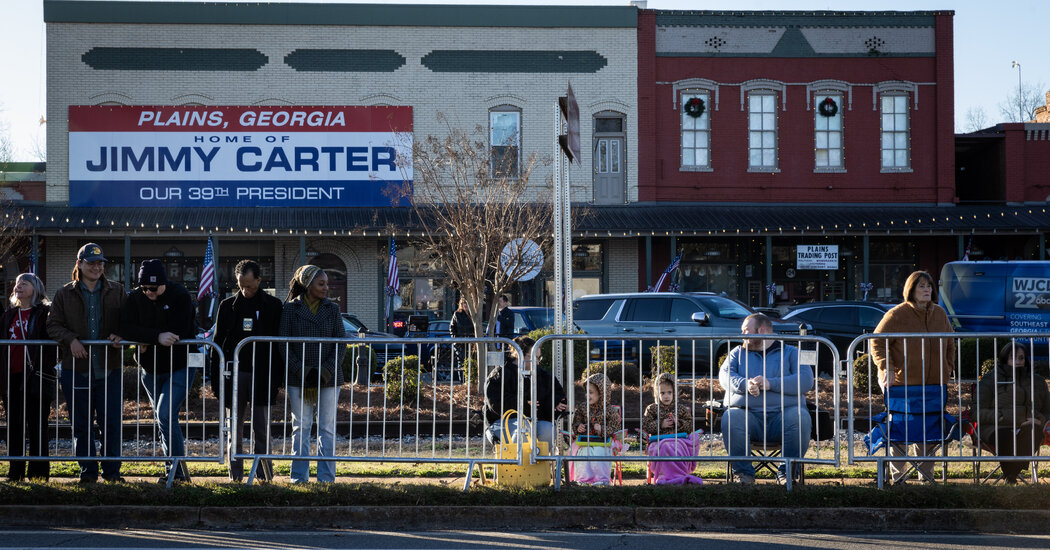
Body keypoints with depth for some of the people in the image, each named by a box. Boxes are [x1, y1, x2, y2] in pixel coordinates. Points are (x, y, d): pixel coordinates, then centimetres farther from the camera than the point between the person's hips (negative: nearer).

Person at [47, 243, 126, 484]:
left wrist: (119, 336, -9)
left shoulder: (116, 292, 10)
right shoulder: (65, 294, 8)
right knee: (81, 424, 5)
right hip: (76, 369, 0)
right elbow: (53, 325, 4)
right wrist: (70, 339, -14)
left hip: (108, 370, 0)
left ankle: (112, 471, 9)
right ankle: (87, 472, 14)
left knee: (110, 423, -2)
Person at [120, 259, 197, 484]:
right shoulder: (135, 298, -1)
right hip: (151, 370, 6)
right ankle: (177, 472, 15)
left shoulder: (180, 297, -13)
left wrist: (148, 342, -18)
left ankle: (178, 469, -12)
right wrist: (157, 336, -28)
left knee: (166, 415, -18)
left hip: (179, 366, -5)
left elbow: (177, 333, -23)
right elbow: (126, 329, -15)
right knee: (163, 420, 8)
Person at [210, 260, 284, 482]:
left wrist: (278, 376, -2)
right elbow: (218, 342, 9)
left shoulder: (273, 306, 4)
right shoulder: (228, 306, 9)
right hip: (234, 373, 2)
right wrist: (216, 378, 2)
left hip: (261, 374, -2)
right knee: (235, 428, 5)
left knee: (261, 428, -1)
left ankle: (265, 475, 2)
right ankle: (236, 475, 8)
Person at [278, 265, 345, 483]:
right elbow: (283, 344, -1)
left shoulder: (332, 309, 7)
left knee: (327, 428, 3)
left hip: (329, 377, 1)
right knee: (301, 427, 2)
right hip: (298, 378, -1)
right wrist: (300, 370, -12)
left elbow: (341, 343, 5)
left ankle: (326, 477, 7)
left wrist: (328, 370, -9)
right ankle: (299, 477, 8)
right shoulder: (291, 309, 2)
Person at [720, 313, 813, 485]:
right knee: (730, 419, -32)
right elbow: (725, 376, 7)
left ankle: (787, 471, -21)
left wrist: (771, 383, -14)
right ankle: (744, 473, -20)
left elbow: (805, 381, -1)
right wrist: (745, 385, -16)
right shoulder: (738, 353, 26)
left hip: (783, 413, -1)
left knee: (800, 418, -33)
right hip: (747, 413, 1)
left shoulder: (790, 353, 17)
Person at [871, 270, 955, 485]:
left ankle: (926, 476, 20)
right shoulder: (897, 314, -9)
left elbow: (949, 344, 21)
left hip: (932, 385, 5)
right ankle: (898, 476, 8)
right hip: (901, 384, -5)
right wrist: (887, 368, -17)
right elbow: (877, 342, -8)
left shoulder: (939, 314, 9)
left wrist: (947, 368, 12)